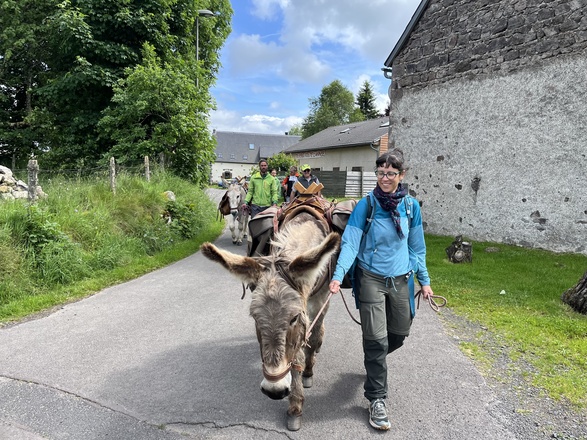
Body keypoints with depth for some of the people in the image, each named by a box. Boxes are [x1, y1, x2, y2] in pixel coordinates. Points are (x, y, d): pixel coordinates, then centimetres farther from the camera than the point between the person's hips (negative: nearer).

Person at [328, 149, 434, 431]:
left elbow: (417, 247, 9)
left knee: (399, 334, 16)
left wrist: (424, 280, 11)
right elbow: (350, 242, -15)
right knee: (376, 339, -3)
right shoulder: (366, 205, -10)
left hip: (401, 280, 4)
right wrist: (338, 275, -28)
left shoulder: (411, 206, 0)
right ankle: (377, 399, 16)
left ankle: (374, 359, 50)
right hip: (371, 279, -4)